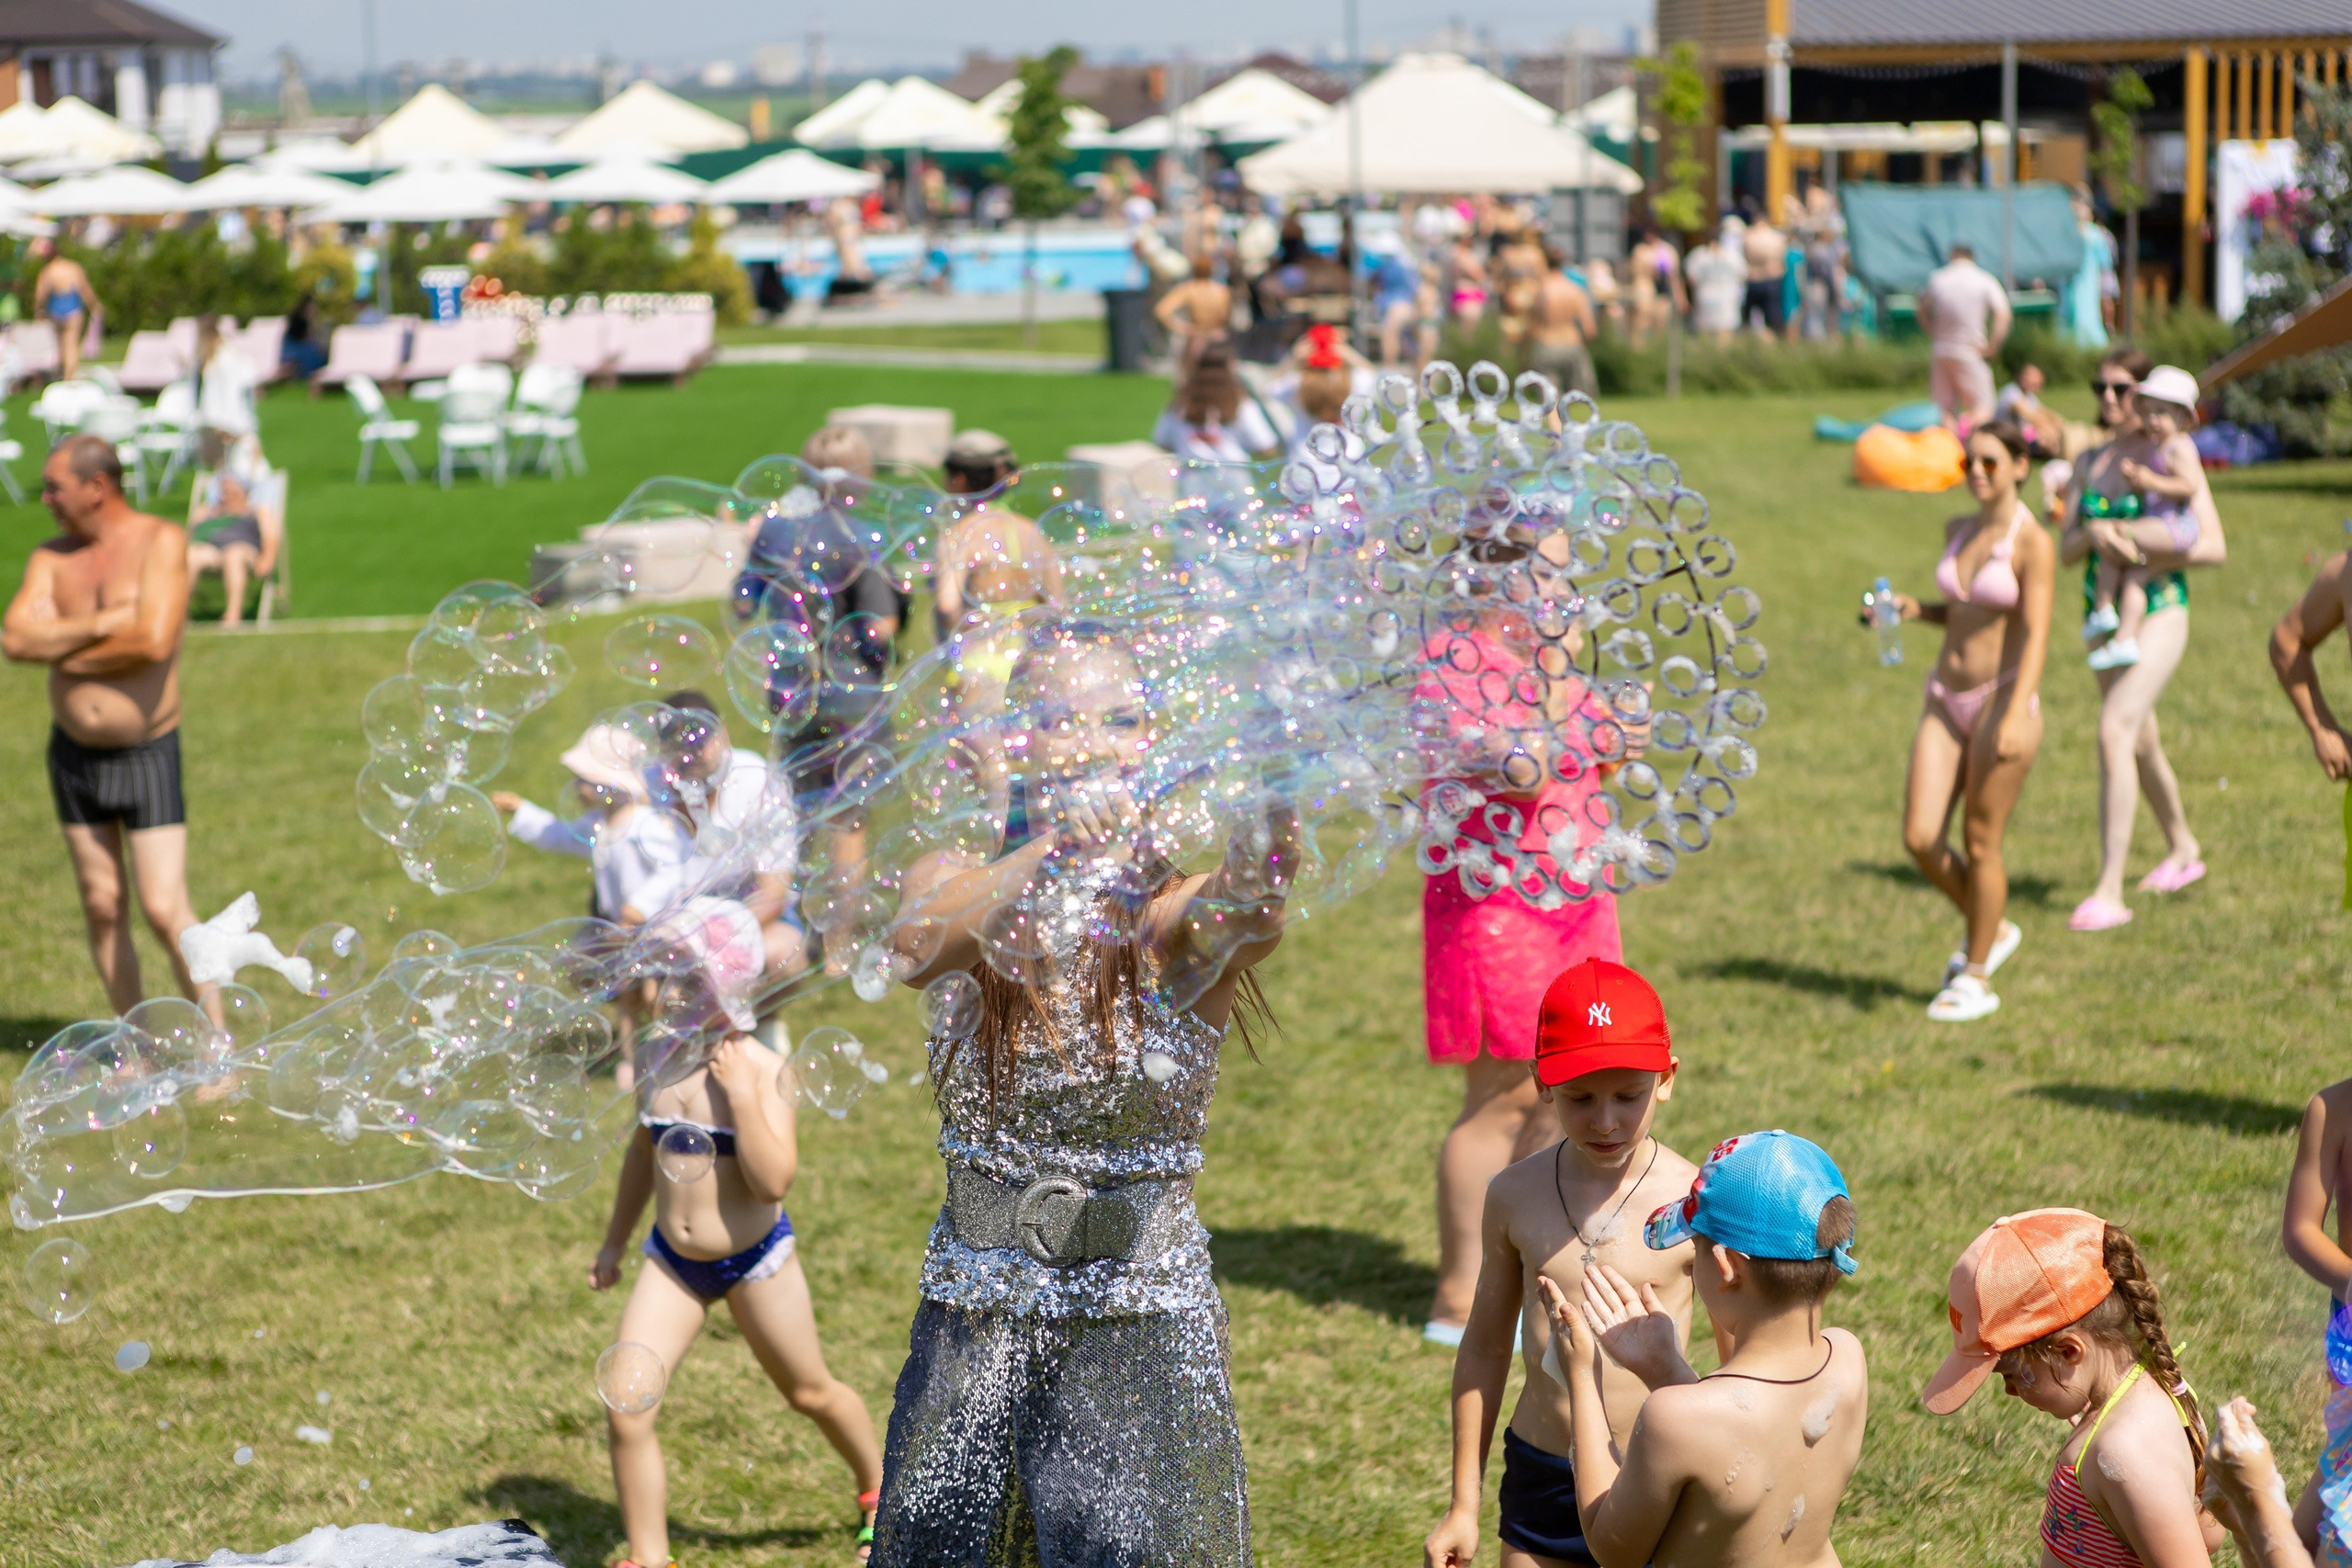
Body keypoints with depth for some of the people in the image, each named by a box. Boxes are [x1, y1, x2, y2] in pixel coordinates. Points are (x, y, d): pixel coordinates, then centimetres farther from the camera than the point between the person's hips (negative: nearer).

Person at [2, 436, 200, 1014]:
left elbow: (153, 642, -22)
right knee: (103, 907, 7)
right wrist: (99, 626, -20)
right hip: (74, 754, 5)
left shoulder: (160, 541, -9)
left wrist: (62, 652, -11)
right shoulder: (51, 557, 4)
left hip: (147, 754, -5)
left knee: (165, 910, -9)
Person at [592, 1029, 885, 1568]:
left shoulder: (761, 1069, -19)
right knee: (626, 1415, -9)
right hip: (673, 1261, 4)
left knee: (811, 1393, 17)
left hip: (755, 1260, -4)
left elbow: (773, 1181, -27)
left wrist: (742, 1095, -32)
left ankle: (878, 1491, 46)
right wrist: (614, 1242, 22)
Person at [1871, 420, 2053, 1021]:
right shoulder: (1959, 531, 10)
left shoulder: (2032, 544, -11)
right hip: (1946, 700, 6)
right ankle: (1991, 931, 24)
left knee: (1980, 843, -1)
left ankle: (1976, 980, 14)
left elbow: (2036, 633, -18)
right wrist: (1914, 609, 3)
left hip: (2003, 698, -6)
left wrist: (2017, 714, -28)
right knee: (1920, 838, 0)